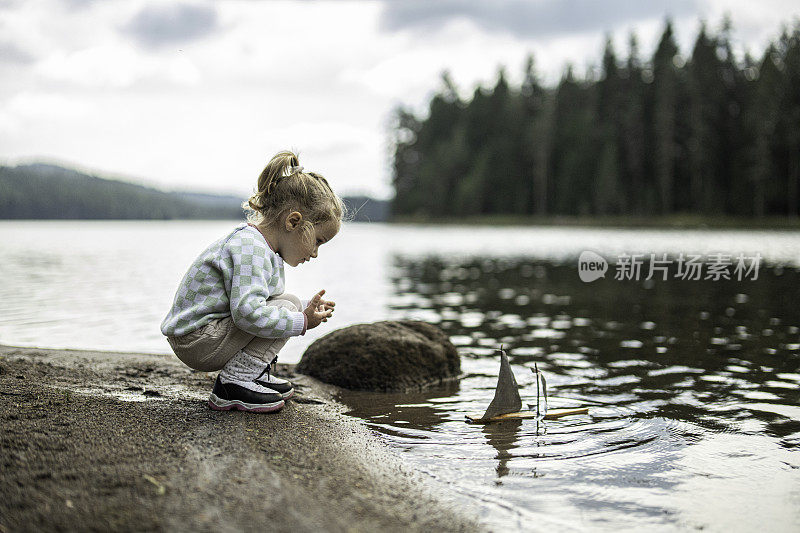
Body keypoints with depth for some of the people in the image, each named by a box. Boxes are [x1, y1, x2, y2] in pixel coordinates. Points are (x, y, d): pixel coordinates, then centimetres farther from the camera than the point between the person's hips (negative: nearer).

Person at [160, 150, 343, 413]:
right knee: (286, 306, -17)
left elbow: (253, 302, 22)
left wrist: (308, 308, 12)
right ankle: (235, 382, -16)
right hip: (197, 344, -11)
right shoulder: (251, 249, -23)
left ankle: (257, 373, 12)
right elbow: (248, 312, -35)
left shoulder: (255, 242, 11)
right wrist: (302, 321, -23)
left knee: (290, 305, 13)